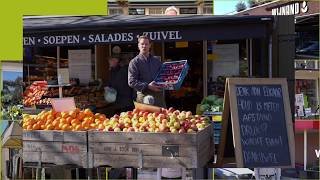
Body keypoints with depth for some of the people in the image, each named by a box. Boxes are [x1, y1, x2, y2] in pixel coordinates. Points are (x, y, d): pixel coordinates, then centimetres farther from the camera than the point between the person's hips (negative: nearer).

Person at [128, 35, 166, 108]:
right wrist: (147, 86, -16)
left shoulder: (157, 61, 18)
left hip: (159, 94, 5)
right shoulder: (134, 62, 2)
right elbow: (131, 82, -7)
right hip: (144, 96, -4)